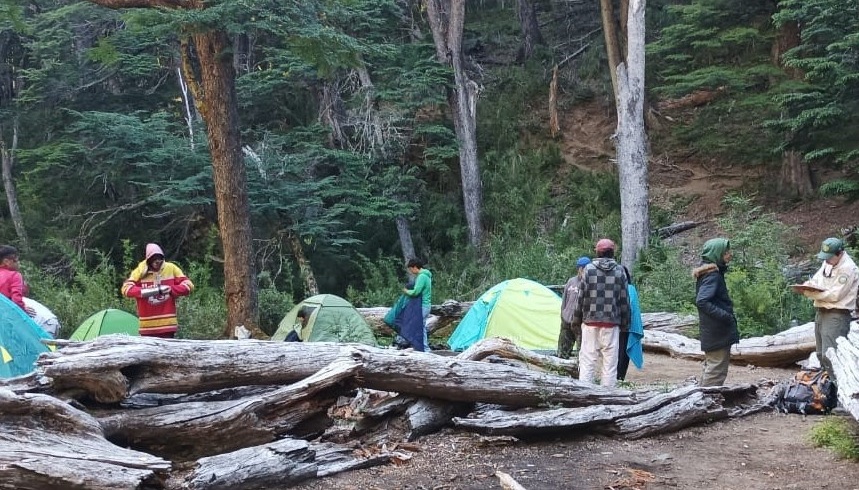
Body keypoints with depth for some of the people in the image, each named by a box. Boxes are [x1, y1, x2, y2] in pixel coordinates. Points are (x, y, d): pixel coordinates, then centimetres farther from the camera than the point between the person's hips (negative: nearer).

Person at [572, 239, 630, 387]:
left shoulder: (589, 269, -1)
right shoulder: (619, 271, 2)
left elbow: (581, 297, -1)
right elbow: (624, 299, 4)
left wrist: (576, 319, 7)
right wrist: (625, 323, 13)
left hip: (590, 321, 0)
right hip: (612, 323, 0)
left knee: (587, 360, 3)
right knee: (609, 361, 4)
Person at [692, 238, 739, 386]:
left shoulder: (711, 272, 10)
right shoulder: (712, 275, -19)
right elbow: (701, 301, -29)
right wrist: (726, 316, -26)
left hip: (712, 331, 10)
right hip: (717, 332, -10)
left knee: (710, 367, 18)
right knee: (717, 369, -6)